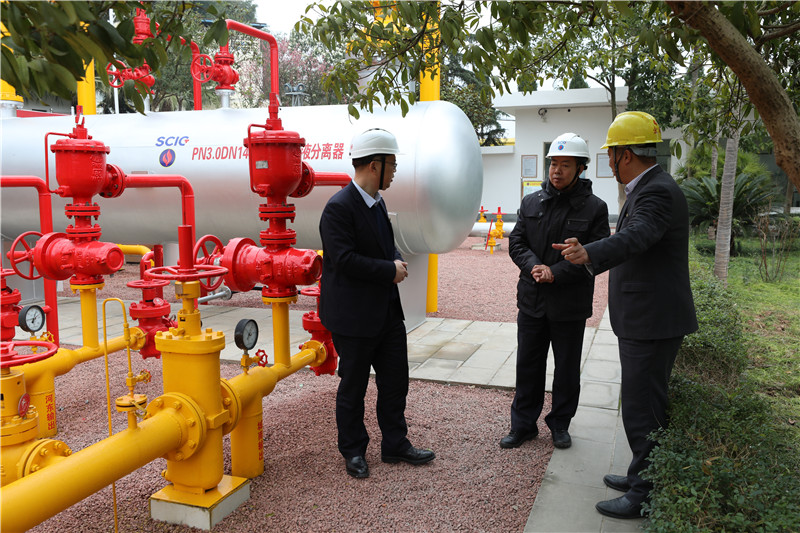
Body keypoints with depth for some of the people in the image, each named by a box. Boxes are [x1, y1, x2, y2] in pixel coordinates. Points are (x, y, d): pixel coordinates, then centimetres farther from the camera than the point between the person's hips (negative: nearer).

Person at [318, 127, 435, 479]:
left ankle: (395, 445, 30)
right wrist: (390, 270, -18)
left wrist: (396, 261, -1)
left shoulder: (376, 203, 11)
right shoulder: (339, 207, -18)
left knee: (395, 381, 15)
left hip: (387, 311, 9)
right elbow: (344, 259, -25)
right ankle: (353, 451, 26)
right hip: (354, 316, -9)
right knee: (353, 387, 8)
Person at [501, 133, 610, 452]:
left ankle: (560, 424, 29)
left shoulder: (594, 208, -5)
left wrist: (555, 273, -19)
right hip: (532, 301, 3)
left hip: (570, 305, -3)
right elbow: (516, 242, 4)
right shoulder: (531, 202, 6)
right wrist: (534, 267, -15)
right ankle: (523, 425, 25)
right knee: (528, 366, 11)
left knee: (567, 370, 11)